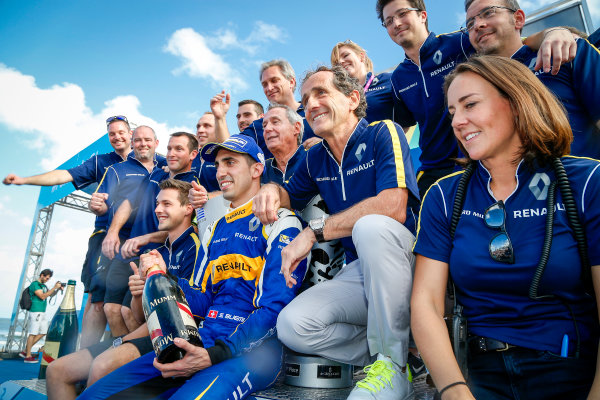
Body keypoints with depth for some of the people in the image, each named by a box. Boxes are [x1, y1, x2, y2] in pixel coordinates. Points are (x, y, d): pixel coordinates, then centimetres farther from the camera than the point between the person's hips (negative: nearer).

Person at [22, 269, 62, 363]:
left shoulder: (43, 285, 16)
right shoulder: (34, 284, -11)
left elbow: (51, 295, 22)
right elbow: (42, 296, -20)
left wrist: (58, 289, 4)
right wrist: (54, 287, -21)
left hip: (42, 313, 9)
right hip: (35, 312, -9)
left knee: (43, 332, 10)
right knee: (33, 334, -4)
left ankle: (25, 351, 17)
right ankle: (28, 356, 4)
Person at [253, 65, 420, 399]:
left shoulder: (383, 133, -9)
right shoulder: (316, 158, 10)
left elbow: (393, 206, -24)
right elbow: (291, 196, 25)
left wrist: (315, 231, -21)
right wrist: (271, 190, -1)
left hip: (405, 261, -5)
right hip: (360, 270, 5)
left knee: (370, 226, -36)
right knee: (292, 325, -16)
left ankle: (393, 359, -18)